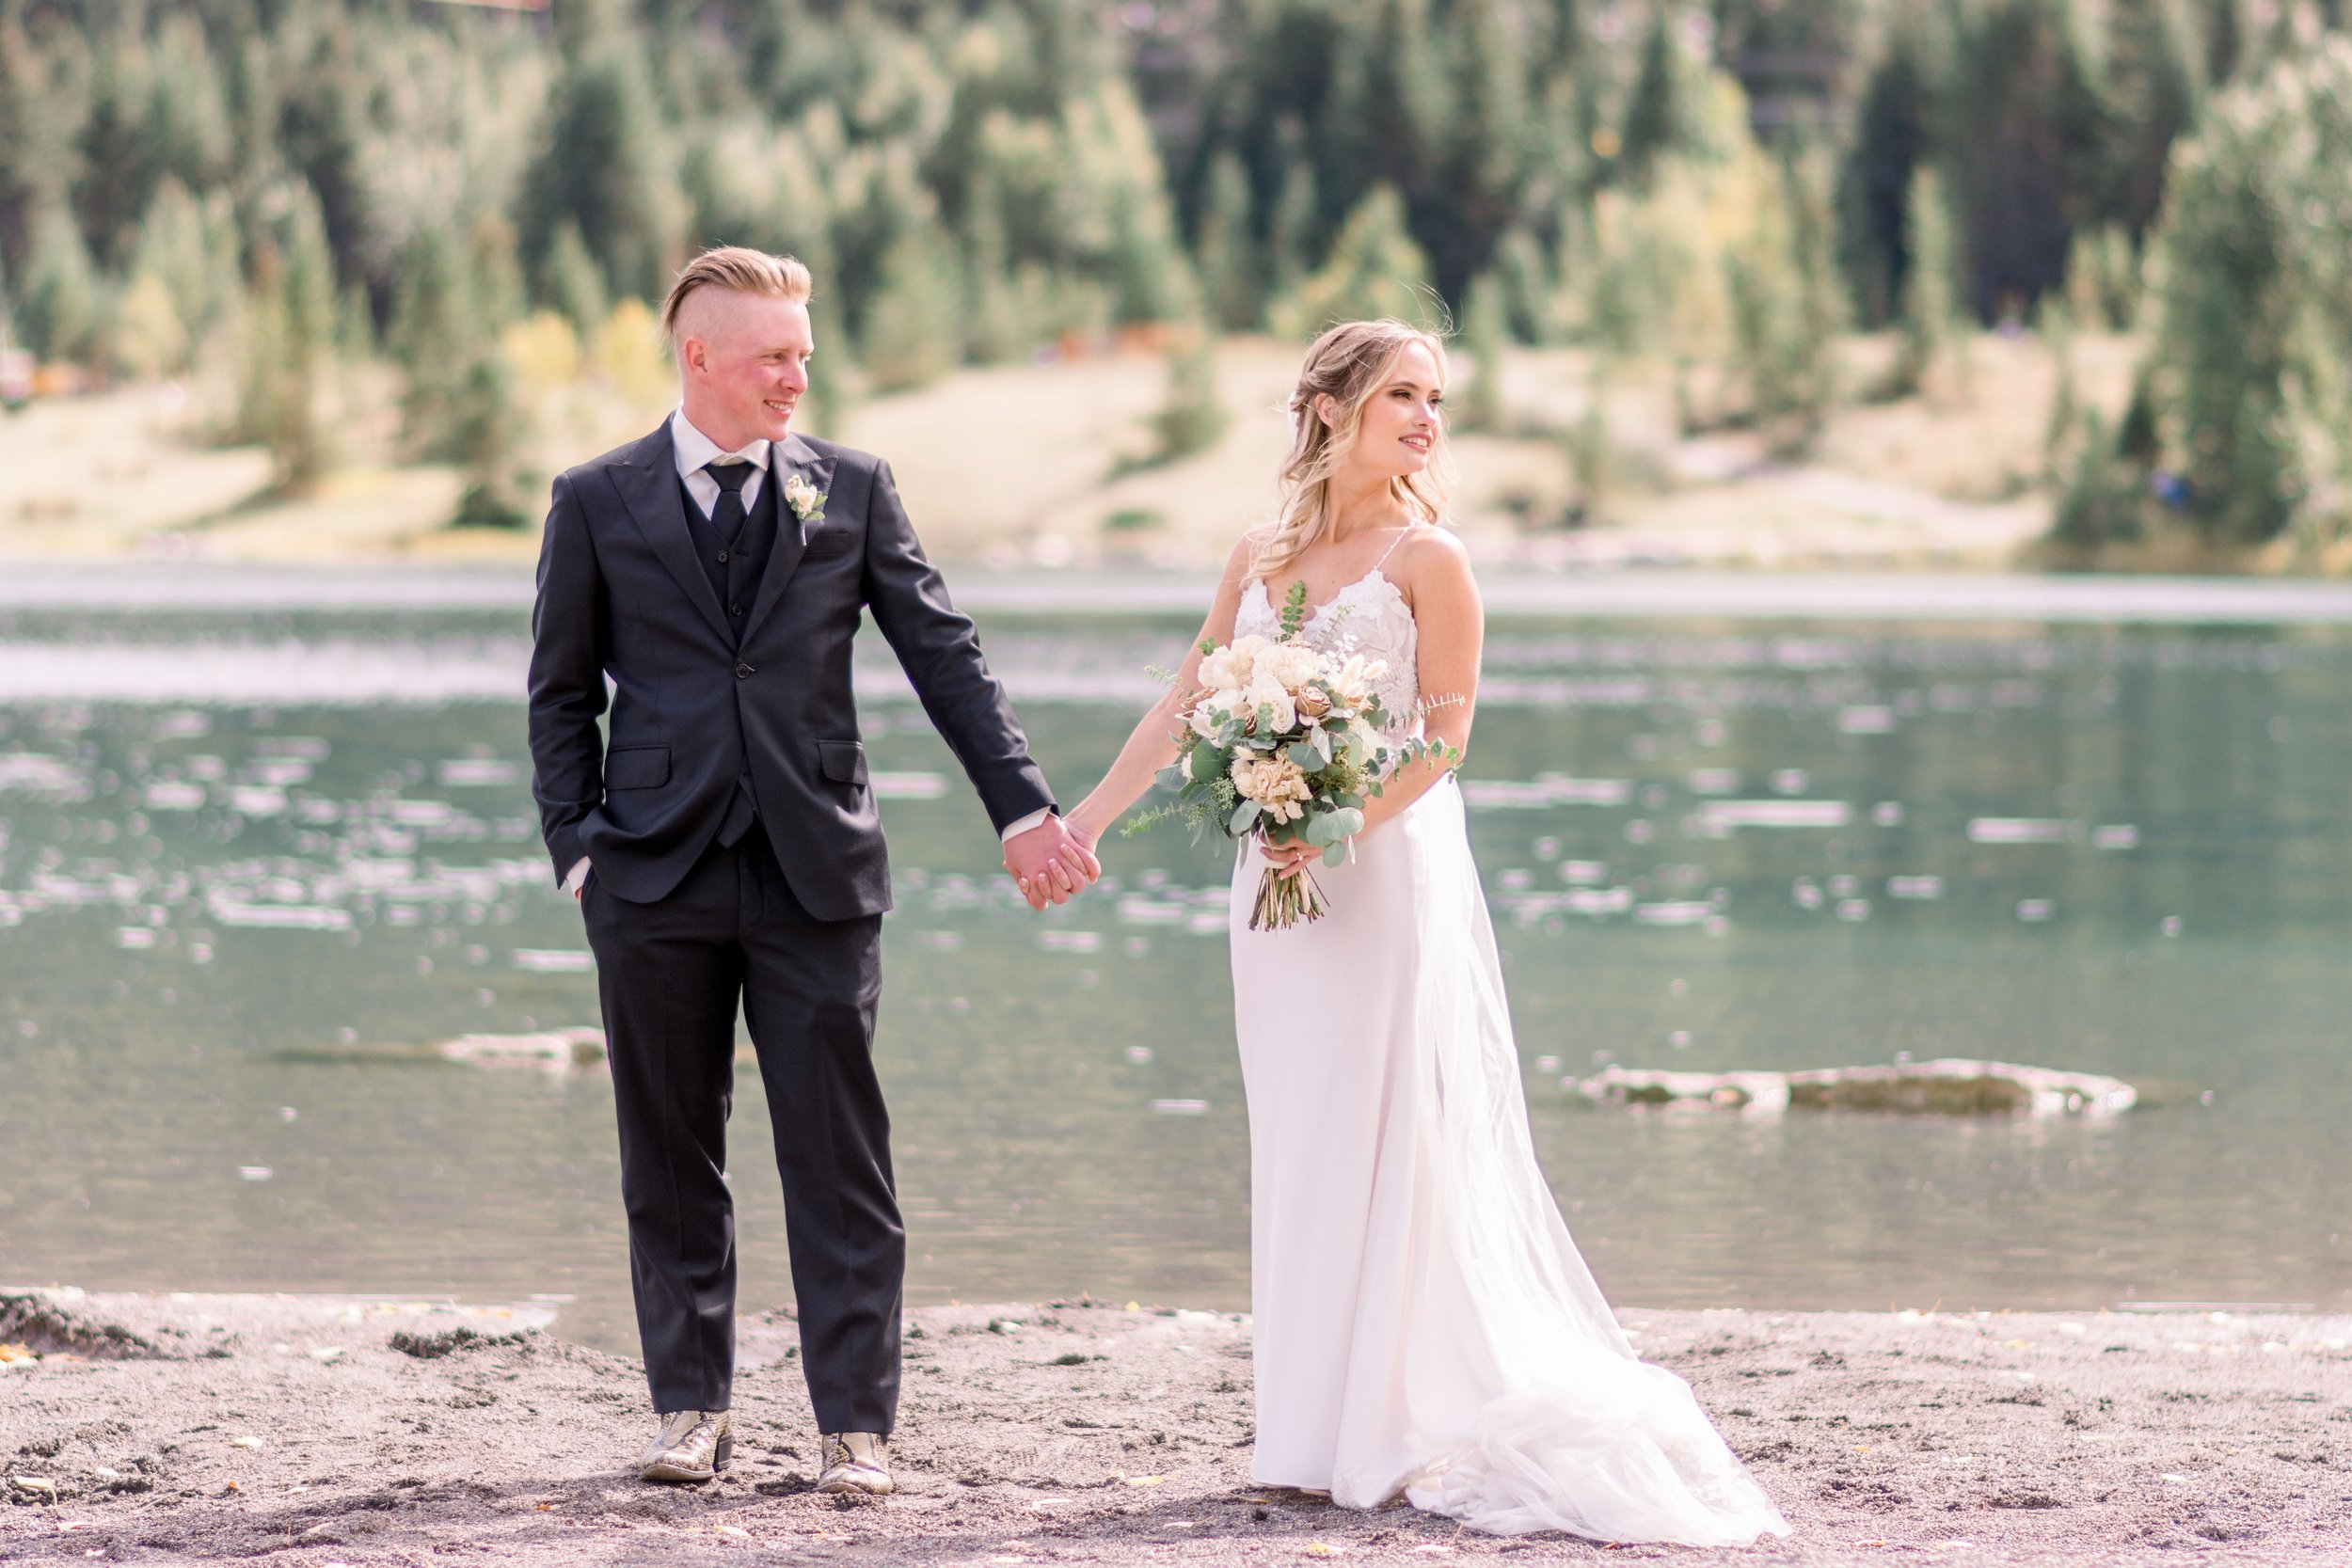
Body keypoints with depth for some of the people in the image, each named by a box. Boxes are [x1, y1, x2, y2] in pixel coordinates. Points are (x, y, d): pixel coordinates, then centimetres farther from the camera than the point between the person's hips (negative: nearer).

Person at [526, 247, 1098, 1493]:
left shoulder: (851, 490, 7)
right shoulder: (598, 502, 5)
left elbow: (943, 655, 5)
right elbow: (563, 695, 9)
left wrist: (1022, 808, -3)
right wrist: (579, 849, -2)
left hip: (816, 874, 0)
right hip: (658, 877, 0)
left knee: (840, 1158, -3)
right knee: (671, 1161, 7)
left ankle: (856, 1424, 1)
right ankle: (691, 1410, 18)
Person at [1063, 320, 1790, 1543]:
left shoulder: (1426, 559, -5)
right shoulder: (1260, 559, 10)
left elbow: (1444, 733, -9)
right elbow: (1183, 707, 15)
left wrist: (1339, 832, -21)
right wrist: (1081, 822, 12)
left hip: (1389, 876, -5)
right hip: (1278, 879, 6)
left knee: (1387, 1144, -5)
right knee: (1299, 1148, 7)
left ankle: (1402, 1431, -1)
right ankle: (1318, 1431, 13)